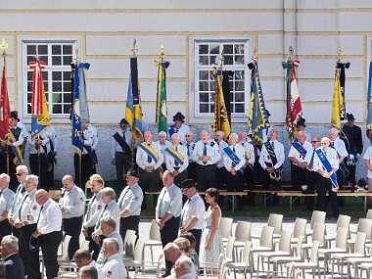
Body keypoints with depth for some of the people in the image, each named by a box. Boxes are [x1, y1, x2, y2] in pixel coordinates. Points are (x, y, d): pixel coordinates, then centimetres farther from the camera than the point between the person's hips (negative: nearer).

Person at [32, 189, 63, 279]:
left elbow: (52, 226, -26)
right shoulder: (43, 207, 12)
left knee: (50, 261, -6)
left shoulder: (52, 207, -19)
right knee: (47, 260, 16)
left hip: (52, 236, -10)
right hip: (44, 236, 10)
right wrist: (38, 231, 8)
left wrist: (39, 232, -21)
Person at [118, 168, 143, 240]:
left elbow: (129, 209, -22)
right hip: (122, 218, 9)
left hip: (131, 219, -9)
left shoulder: (137, 191, -15)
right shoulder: (126, 188, 13)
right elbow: (119, 204, 19)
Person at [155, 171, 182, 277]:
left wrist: (163, 221, -16)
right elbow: (158, 205, 15)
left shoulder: (176, 191, -11)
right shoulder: (163, 190, 13)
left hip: (172, 221, -8)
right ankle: (167, 269, 16)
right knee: (165, 245, 10)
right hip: (162, 222, 8)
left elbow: (172, 211, -17)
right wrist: (157, 219, -1)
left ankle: (169, 270, -7)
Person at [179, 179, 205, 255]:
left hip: (194, 232, -9)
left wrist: (185, 229, -20)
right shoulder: (189, 201, 14)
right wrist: (181, 229, 10)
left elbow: (195, 219, -23)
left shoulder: (197, 201, -15)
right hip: (185, 231, 9)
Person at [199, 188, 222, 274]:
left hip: (213, 235, -10)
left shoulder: (215, 209, -16)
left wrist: (209, 242, -21)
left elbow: (215, 228, -19)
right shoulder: (210, 207, 12)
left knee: (213, 262, -5)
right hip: (207, 234, 10)